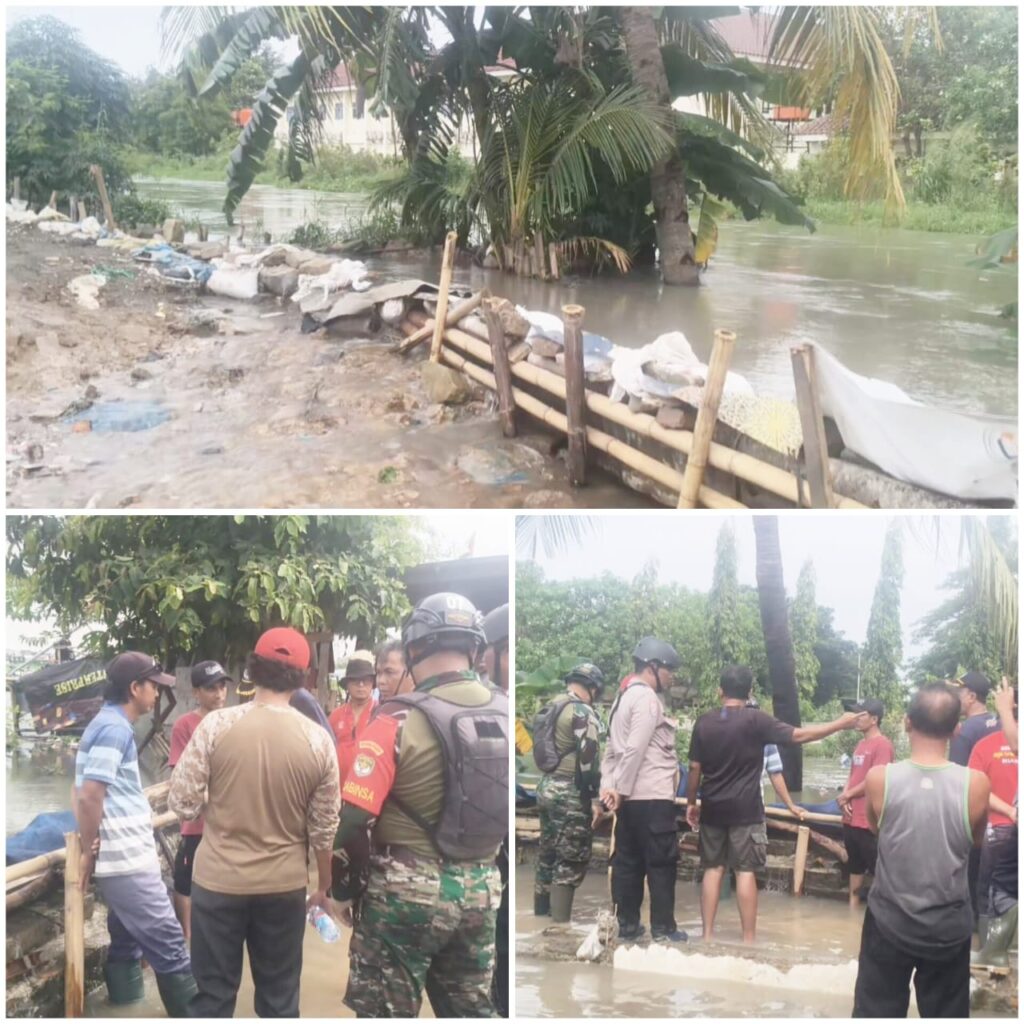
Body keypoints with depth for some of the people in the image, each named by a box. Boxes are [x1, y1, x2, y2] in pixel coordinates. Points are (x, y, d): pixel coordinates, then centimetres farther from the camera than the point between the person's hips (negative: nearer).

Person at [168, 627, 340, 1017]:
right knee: (279, 997, 13)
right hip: (284, 885, 1)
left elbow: (182, 803, -10)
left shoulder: (217, 724, -12)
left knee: (213, 995, 10)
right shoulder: (318, 740, -7)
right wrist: (324, 885, 13)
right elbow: (323, 829, -2)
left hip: (219, 881, -1)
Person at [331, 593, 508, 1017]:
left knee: (388, 1013, 6)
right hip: (482, 890, 5)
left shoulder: (401, 720, -15)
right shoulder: (505, 714, 0)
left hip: (409, 891, -5)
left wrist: (346, 889, -1)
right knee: (470, 1008, 19)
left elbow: (352, 818, -16)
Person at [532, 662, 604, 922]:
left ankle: (540, 915, 23)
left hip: (547, 788, 9)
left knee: (547, 857, 16)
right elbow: (589, 757, -20)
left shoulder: (549, 709, 14)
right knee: (571, 863, -4)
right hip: (571, 794, -9)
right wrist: (596, 796, -14)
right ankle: (559, 923, -5)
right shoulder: (582, 711, -13)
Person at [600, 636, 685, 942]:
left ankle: (627, 924, 16)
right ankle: (663, 928, 2)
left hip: (630, 797, 9)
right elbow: (635, 749, -20)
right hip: (652, 797, -9)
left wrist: (608, 787, 3)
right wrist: (621, 790, -15)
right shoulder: (646, 698, -13)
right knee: (661, 863, -2)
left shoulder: (622, 698, 18)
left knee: (628, 861, 11)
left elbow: (612, 749, 12)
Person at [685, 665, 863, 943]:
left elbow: (695, 768, 4)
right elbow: (799, 735, -11)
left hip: (713, 808, 4)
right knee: (745, 872, -1)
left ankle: (707, 936, 10)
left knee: (713, 869, 10)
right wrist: (840, 723, -3)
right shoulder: (755, 720, -9)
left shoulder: (704, 722, 2)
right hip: (745, 809, -4)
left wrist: (691, 803, 15)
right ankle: (748, 941, 1)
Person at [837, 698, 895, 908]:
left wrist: (847, 795, -7)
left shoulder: (882, 744, -13)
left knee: (877, 868, -2)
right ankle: (853, 904, 25)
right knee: (855, 865, 17)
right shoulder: (861, 744, 14)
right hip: (852, 817, 9)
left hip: (869, 819, -9)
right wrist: (844, 797, -1)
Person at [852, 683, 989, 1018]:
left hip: (890, 922, 0)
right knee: (947, 1013, 15)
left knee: (875, 1012, 13)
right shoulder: (976, 784, -16)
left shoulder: (879, 778, -16)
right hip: (949, 927, 0)